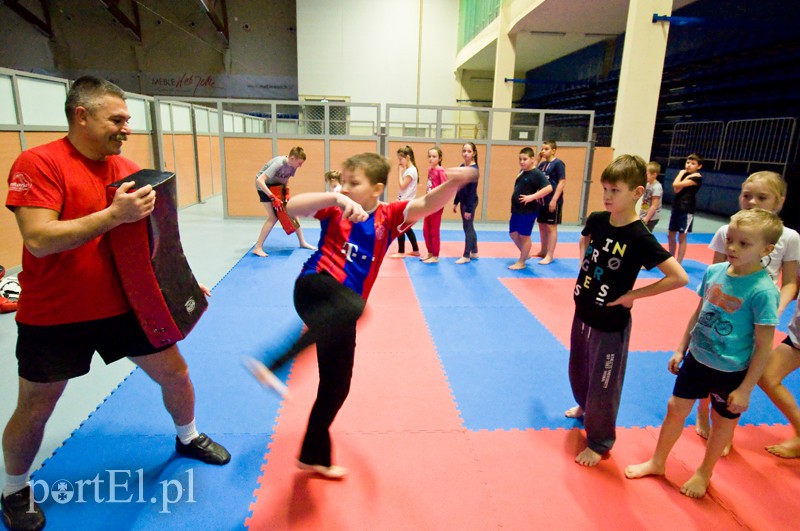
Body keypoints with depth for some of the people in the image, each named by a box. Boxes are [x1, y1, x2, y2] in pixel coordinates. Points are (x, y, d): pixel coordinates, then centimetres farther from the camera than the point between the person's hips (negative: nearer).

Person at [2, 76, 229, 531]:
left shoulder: (129, 168, 1)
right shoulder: (38, 164, -15)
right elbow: (39, 240, -25)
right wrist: (114, 214, -33)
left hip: (124, 304, 5)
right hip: (54, 317, -4)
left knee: (175, 372, 11)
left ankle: (188, 437, 40)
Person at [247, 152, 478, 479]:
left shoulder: (387, 217, 3)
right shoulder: (336, 209, 1)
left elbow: (427, 205, -13)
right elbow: (292, 207, -15)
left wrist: (453, 183, -33)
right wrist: (336, 199, -30)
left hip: (342, 311, 5)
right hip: (316, 289, -4)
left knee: (336, 387, 14)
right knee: (348, 309, -42)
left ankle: (314, 456, 35)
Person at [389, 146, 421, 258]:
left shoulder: (411, 170, -16)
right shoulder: (408, 170, 14)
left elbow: (402, 186, -18)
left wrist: (401, 172, -12)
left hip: (406, 203, -10)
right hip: (404, 202, 10)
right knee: (406, 227, 15)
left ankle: (401, 252, 5)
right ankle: (415, 250, 22)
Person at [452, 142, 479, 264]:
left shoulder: (474, 169, -17)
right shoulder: (462, 167, 7)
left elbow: (473, 190, -19)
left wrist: (469, 209, -20)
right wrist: (455, 202, 14)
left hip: (470, 203, -8)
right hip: (463, 202, 8)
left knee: (467, 228, -1)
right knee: (469, 227, 16)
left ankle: (466, 256, 8)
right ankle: (474, 252, 28)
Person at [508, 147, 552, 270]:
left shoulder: (537, 173, -16)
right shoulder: (522, 172, 9)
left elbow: (549, 188, -24)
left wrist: (532, 197, -26)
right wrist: (514, 206, 9)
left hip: (528, 210, -9)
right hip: (516, 209, 9)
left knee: (524, 236, 3)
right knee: (513, 233, 16)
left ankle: (521, 262, 16)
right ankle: (526, 254, 35)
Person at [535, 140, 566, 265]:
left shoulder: (558, 163, -10)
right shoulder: (542, 164, 11)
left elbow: (562, 182, -15)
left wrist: (554, 200, -20)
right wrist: (538, 160, 3)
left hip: (552, 201, -7)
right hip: (541, 200, 8)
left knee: (551, 227, -1)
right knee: (542, 226, 15)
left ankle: (550, 255, 5)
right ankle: (543, 251, 28)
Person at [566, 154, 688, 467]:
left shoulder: (640, 238, -23)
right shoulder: (597, 220, -5)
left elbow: (679, 277, -24)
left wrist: (633, 294, -19)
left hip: (611, 324, -6)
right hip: (583, 313, 7)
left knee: (604, 385, 9)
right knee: (578, 370, 26)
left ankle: (599, 443, 30)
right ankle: (584, 407, 56)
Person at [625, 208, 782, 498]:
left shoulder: (763, 291, -23)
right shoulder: (714, 271, -7)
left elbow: (763, 346, -17)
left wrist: (745, 389, -14)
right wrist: (680, 350, 11)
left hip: (732, 372, -5)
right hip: (696, 358, 5)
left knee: (723, 421, 17)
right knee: (676, 408, 15)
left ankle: (704, 473, 41)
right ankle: (657, 462, 36)